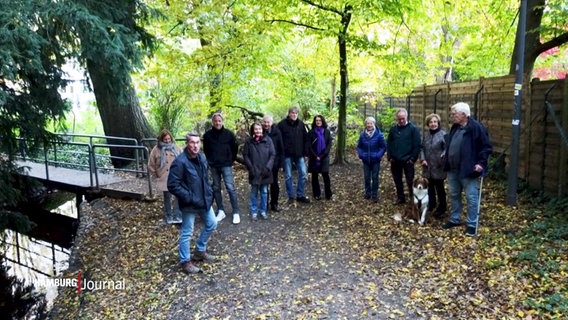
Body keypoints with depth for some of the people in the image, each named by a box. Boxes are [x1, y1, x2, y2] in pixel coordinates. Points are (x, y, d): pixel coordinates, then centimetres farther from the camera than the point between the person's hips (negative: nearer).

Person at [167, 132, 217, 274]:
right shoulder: (180, 162, -21)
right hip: (189, 204, -8)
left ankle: (200, 251, 38)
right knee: (186, 233, 5)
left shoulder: (202, 158, 3)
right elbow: (172, 185, -22)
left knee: (211, 224, 20)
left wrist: (209, 191, 7)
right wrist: (189, 197, -22)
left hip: (204, 200, 8)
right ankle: (185, 262, 22)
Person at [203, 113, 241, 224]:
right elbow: (205, 150, 13)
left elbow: (235, 148, 6)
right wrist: (209, 161, 9)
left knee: (231, 188, -7)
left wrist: (231, 160, 7)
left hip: (226, 165, -3)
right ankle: (220, 211, 18)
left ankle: (236, 213, -1)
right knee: (216, 188, 8)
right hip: (213, 166, 3)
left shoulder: (229, 133, -4)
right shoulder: (208, 135, 0)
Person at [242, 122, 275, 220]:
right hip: (254, 172, 0)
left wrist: (268, 167, -10)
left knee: (264, 192, 10)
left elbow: (272, 154, -1)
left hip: (265, 171, 1)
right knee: (254, 192, 7)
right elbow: (245, 155, 0)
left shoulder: (268, 140, -1)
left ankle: (263, 211, 23)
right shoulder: (248, 141, -1)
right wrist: (251, 168, -9)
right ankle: (254, 212, 19)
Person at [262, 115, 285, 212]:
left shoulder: (276, 132, -6)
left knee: (274, 183, 8)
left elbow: (281, 148, -2)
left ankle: (274, 204, 20)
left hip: (274, 162, 0)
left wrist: (280, 162, -4)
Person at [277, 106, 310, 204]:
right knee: (288, 176, 5)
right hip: (287, 154, -3)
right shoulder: (282, 124, -6)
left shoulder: (301, 124, 4)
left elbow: (305, 139, 7)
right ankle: (291, 196, 18)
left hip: (299, 154, 3)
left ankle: (300, 195, 17)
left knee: (303, 174, 3)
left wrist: (305, 153, 4)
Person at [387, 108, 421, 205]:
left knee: (410, 181, 1)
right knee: (397, 180, 12)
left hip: (408, 161, -4)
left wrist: (413, 158, -12)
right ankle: (400, 198, 25)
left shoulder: (413, 129, -6)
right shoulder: (393, 129, 6)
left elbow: (417, 145, -8)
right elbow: (388, 144, 9)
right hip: (395, 161, 4)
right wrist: (389, 157, 0)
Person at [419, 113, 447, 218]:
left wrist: (443, 156, -31)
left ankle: (442, 207, 17)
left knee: (439, 187, 4)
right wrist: (422, 159, -4)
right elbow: (422, 148, 9)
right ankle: (431, 204, 33)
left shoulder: (443, 134, -11)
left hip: (438, 166, -5)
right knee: (430, 186, 17)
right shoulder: (426, 134, 7)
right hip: (428, 166, 6)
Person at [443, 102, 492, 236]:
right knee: (454, 195, 17)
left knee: (471, 197, 2)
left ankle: (472, 225, 12)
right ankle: (454, 219, 31)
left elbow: (487, 147, -13)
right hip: (453, 169, 8)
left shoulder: (476, 127, -15)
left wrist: (481, 163, -19)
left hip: (468, 170, -8)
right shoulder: (455, 127, 9)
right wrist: (446, 157, 16)